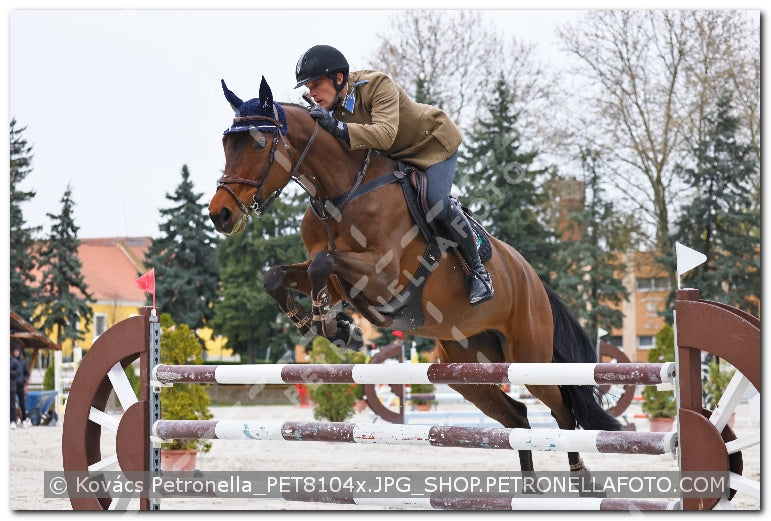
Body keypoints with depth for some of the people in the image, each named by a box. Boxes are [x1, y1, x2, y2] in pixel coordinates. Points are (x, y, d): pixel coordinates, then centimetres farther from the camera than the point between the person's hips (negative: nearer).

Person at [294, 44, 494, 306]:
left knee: (437, 205, -26)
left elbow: (385, 135, -47)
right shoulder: (333, 107, -10)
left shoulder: (378, 86, -33)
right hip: (395, 157, 8)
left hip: (433, 143, -8)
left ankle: (477, 268, -8)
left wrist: (337, 127, -55)